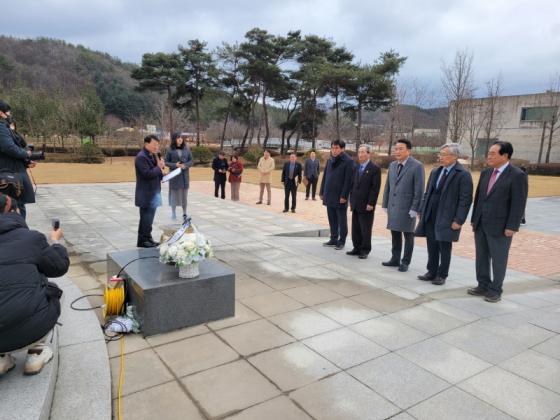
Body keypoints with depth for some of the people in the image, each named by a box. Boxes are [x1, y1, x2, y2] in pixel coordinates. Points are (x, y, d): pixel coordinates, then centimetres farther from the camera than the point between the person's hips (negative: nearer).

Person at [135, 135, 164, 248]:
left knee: (149, 218, 16)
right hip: (146, 195, -9)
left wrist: (161, 174, 2)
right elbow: (147, 174, -25)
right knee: (146, 218, -1)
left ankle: (148, 238, 26)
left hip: (153, 193, 9)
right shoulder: (141, 157, -17)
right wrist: (159, 168, -16)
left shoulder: (153, 156, 13)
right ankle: (142, 241, 10)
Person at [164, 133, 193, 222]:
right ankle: (173, 212, 16)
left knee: (184, 194, 3)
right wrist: (175, 165, -16)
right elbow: (166, 162, 1)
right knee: (174, 193, 1)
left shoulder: (186, 149, 4)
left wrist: (185, 165, -14)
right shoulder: (170, 150, -2)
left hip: (184, 175, 2)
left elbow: (191, 161, 5)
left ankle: (184, 213, 12)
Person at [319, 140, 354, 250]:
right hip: (329, 196, 6)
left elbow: (348, 180, -14)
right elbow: (325, 177, 14)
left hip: (340, 197, -6)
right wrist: (322, 192, 11)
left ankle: (341, 241, 15)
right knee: (332, 219, 13)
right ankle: (333, 239, 24)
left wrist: (344, 196, -17)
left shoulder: (348, 161, -9)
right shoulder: (330, 160, 11)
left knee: (341, 220, 5)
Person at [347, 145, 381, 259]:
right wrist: (351, 200, 11)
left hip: (366, 205, -6)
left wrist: (370, 203, -16)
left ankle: (365, 250, 12)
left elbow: (375, 188, -12)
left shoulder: (375, 168, -7)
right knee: (355, 229, 11)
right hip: (356, 205, 6)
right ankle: (357, 248, 22)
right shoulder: (356, 168, 14)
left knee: (365, 229, 2)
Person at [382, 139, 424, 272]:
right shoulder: (392, 165, 10)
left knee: (408, 235, 6)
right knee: (395, 234, 13)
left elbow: (419, 190, -12)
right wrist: (385, 205, 10)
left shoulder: (417, 166, -9)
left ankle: (405, 262, 16)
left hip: (407, 208, -6)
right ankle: (395, 259, 25)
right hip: (393, 207, 6)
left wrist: (414, 209, -15)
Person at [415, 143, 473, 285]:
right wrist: (422, 211, 11)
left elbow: (465, 200, -12)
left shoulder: (463, 175, -8)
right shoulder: (435, 171, 11)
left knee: (444, 247, 5)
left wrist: (458, 220, -16)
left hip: (446, 218, -6)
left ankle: (442, 275, 18)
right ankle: (431, 272, 24)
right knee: (432, 246, 12)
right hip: (430, 217, 6)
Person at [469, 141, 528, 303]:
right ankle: (483, 285, 27)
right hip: (480, 225, 6)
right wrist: (474, 219, 12)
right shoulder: (486, 173, 9)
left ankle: (495, 290, 20)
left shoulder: (517, 175, -11)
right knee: (481, 257, 14)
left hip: (500, 227, -6)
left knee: (498, 260, 7)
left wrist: (511, 227, -16)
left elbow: (518, 204, -13)